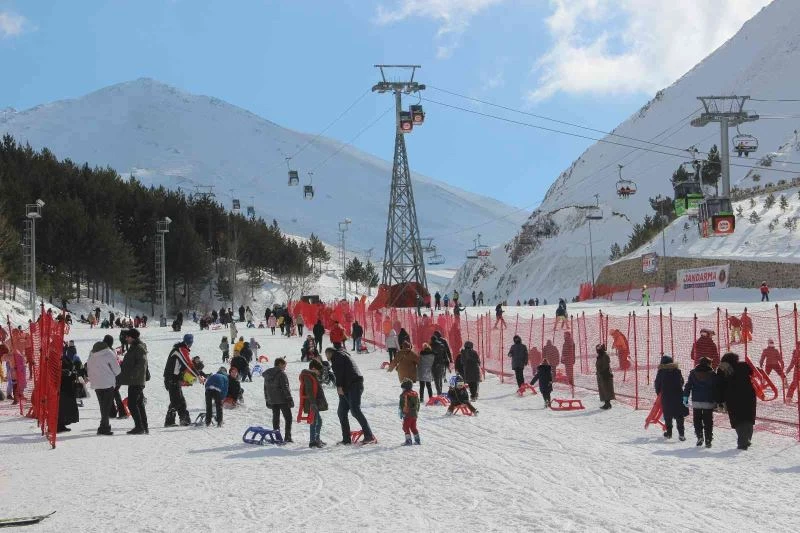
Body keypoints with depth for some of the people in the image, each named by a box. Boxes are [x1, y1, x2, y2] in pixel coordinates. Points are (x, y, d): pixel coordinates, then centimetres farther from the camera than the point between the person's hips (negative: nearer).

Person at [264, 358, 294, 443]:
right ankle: (287, 437, -8)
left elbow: (265, 388, 16)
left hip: (272, 400, 7)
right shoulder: (281, 374, -13)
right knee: (288, 417, 0)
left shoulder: (267, 374, 11)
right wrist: (290, 399, -11)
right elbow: (285, 388, -15)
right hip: (282, 400, -7)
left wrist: (267, 400, 20)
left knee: (275, 417, 12)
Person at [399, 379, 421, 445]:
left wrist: (401, 413, -6)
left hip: (407, 414, -7)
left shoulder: (404, 395, -13)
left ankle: (408, 440, -5)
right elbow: (418, 404, 16)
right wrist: (417, 412, 25)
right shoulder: (415, 394, 9)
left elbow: (402, 405, -14)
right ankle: (417, 440, 17)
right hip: (414, 414, 7)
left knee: (406, 427, 0)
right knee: (413, 427, 16)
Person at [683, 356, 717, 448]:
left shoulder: (693, 373, 3)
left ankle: (699, 436, -6)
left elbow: (688, 385, 2)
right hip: (709, 402, -1)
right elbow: (716, 389, 3)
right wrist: (716, 401, 8)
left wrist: (685, 397, 6)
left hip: (696, 401, 1)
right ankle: (708, 440, 2)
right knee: (708, 421, 4)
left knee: (697, 420, 11)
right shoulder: (712, 374, 0)